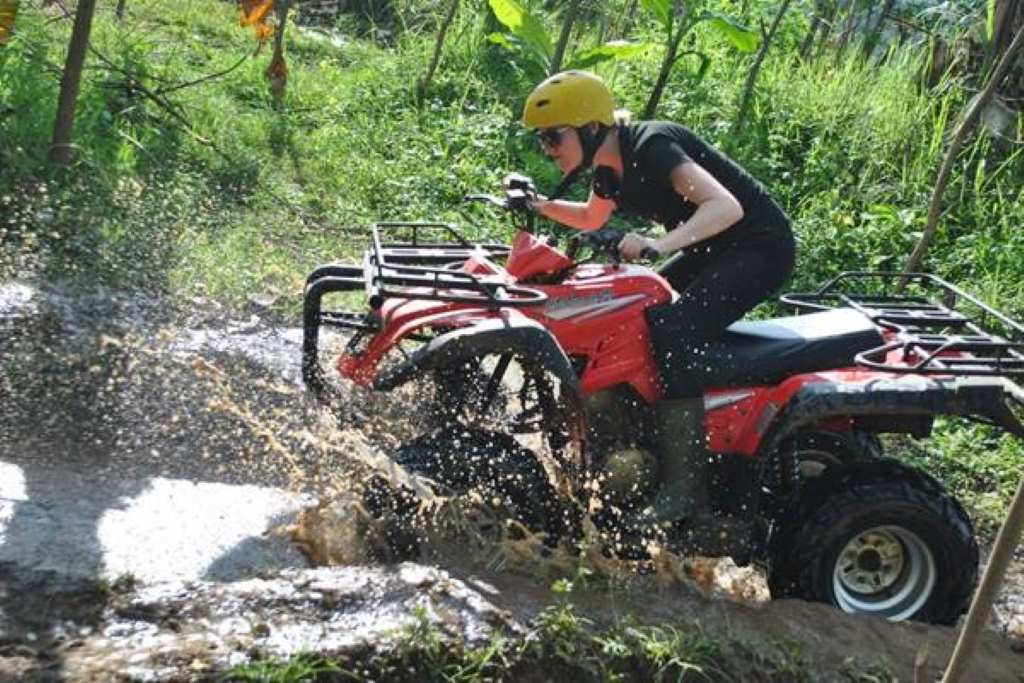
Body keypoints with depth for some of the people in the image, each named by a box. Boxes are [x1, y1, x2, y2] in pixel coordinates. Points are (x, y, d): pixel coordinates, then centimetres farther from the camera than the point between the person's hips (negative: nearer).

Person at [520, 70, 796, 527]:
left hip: (759, 248, -10)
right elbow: (591, 218, 26)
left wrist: (659, 244, -45)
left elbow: (726, 206, -33)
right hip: (711, 249, 10)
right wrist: (540, 206, 11)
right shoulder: (611, 165, 5)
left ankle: (685, 484, -24)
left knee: (672, 331, -27)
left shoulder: (650, 146, -23)